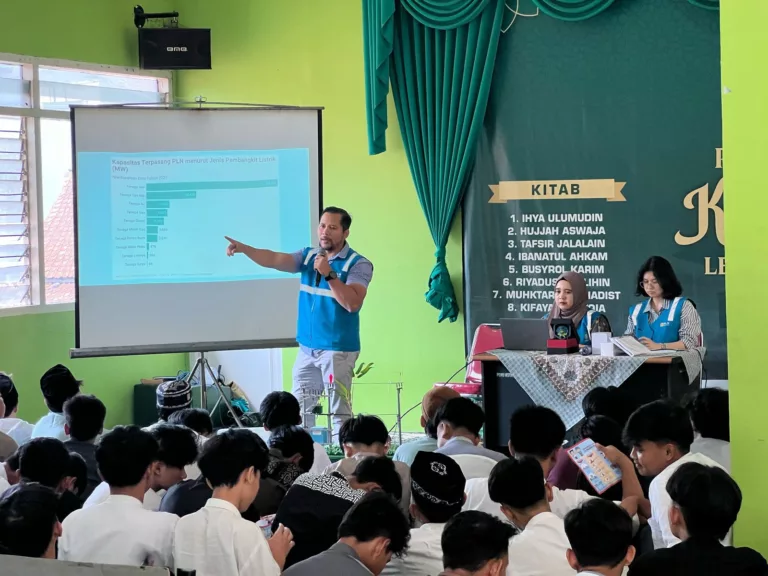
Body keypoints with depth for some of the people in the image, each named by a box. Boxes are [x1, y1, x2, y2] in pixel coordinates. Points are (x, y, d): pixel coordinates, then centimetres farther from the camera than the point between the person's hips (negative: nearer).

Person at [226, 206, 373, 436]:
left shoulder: (359, 264, -8)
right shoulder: (308, 256, 9)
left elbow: (352, 303, -20)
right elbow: (274, 259, -3)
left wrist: (329, 274, -24)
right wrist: (244, 248, -18)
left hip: (338, 350, -6)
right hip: (307, 348, 6)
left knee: (339, 410, -5)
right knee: (299, 408, 11)